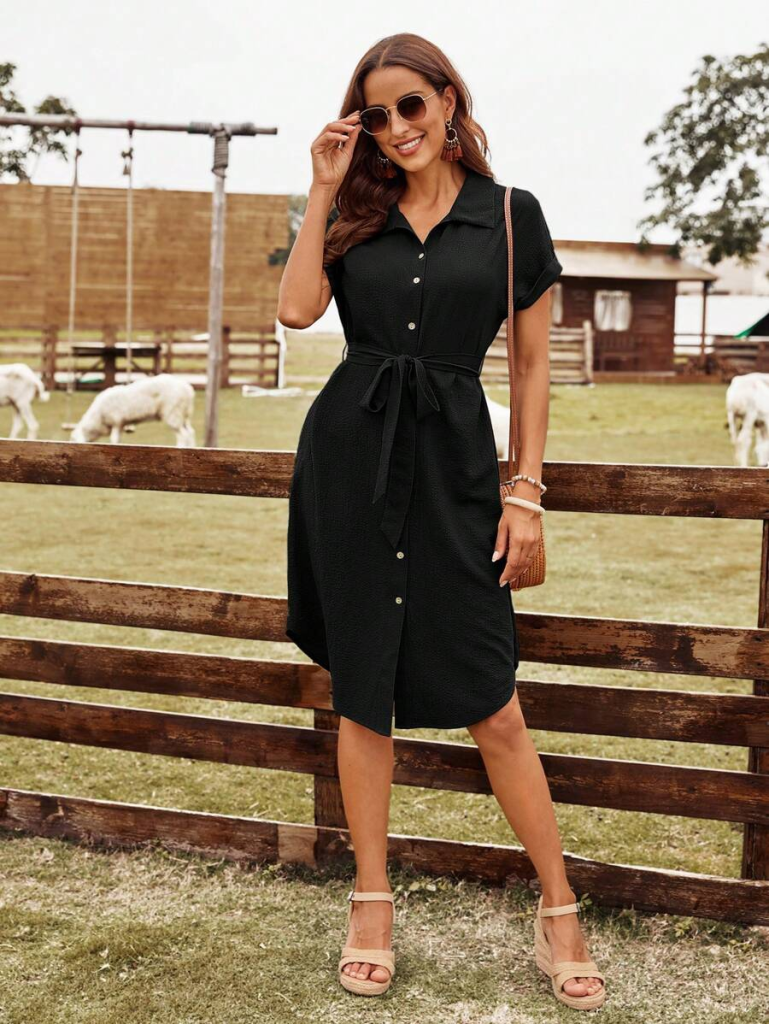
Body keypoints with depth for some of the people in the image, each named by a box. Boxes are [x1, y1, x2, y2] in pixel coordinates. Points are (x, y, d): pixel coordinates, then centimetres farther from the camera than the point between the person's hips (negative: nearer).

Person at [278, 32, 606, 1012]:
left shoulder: (510, 215, 3)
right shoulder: (355, 213, 9)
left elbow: (533, 365, 4)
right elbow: (296, 308, -9)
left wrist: (528, 494, -1)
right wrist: (324, 190, -5)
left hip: (453, 462, -2)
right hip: (349, 454, 2)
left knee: (491, 702, -3)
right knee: (362, 691, 8)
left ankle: (559, 912, 11)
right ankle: (372, 903, 21)